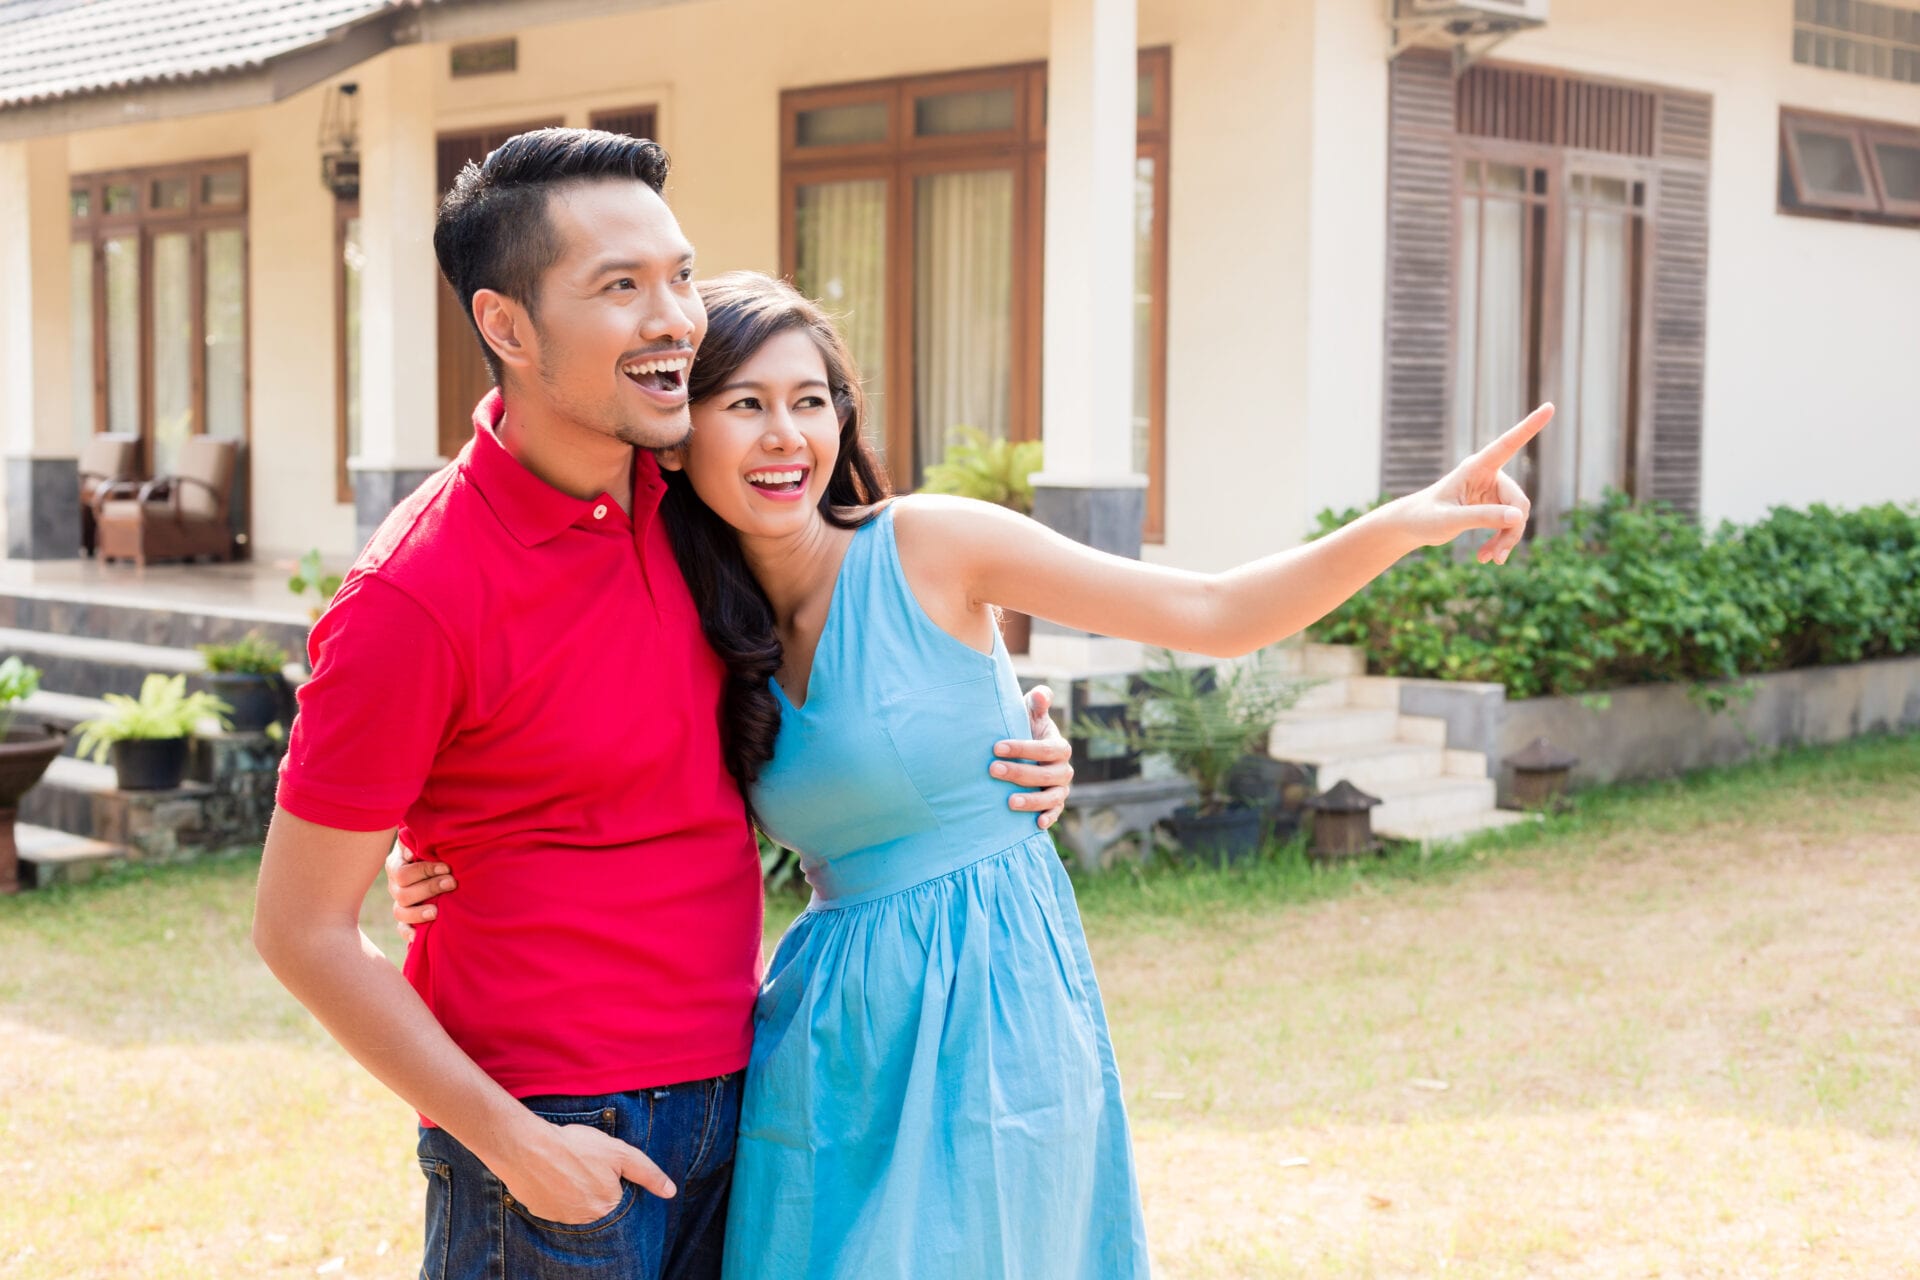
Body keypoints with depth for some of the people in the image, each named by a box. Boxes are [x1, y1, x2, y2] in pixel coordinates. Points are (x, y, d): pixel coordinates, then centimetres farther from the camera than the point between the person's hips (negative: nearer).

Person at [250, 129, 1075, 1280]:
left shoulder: (678, 500, 1)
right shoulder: (412, 601, -19)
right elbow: (302, 926, -12)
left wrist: (1003, 753, 3)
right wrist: (506, 1139, -14)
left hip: (730, 1087, 6)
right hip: (555, 1145, -6)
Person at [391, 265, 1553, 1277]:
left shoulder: (928, 545, -7)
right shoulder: (694, 637, 5)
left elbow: (1216, 617, -8)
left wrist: (1402, 524, -21)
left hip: (993, 998, -3)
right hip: (838, 1028, 4)